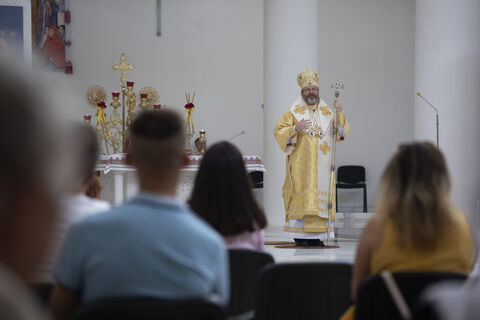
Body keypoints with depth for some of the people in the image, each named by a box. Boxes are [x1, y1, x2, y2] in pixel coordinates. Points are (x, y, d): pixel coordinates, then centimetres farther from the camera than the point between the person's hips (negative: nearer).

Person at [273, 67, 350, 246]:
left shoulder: (327, 112, 14)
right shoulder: (294, 112, 5)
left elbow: (341, 133, 9)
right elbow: (278, 131, -2)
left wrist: (339, 114, -5)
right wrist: (296, 128, -18)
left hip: (322, 165, 3)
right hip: (301, 165, -3)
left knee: (321, 196, -1)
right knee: (302, 197, -9)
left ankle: (317, 235, 2)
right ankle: (300, 235, -7)